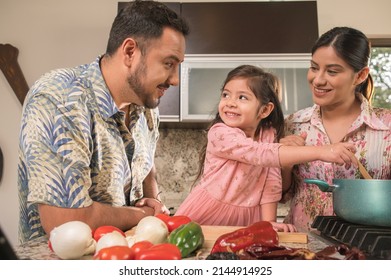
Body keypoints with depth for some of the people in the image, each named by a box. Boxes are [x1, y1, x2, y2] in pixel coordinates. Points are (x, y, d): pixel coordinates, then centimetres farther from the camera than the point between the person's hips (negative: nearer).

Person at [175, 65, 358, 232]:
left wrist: (269, 221, -11)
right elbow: (261, 154, -30)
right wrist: (319, 152, -34)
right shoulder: (220, 134, -18)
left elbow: (271, 183, -1)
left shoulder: (269, 134, 0)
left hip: (245, 219, 3)